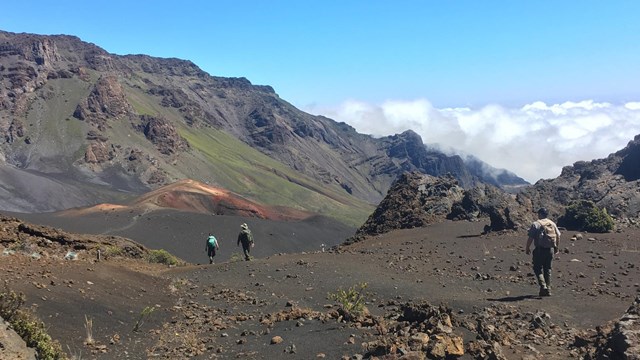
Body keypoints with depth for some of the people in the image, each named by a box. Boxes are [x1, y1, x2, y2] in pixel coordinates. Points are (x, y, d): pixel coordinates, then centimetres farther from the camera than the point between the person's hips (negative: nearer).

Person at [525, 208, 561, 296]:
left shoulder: (536, 224, -8)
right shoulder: (553, 224, 10)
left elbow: (530, 238, -11)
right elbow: (558, 236, 12)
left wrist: (527, 248, -1)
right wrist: (556, 248, 22)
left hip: (540, 249, -5)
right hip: (550, 249, 5)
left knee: (538, 268, 3)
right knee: (548, 269, 14)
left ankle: (543, 286, -14)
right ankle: (548, 289, 16)